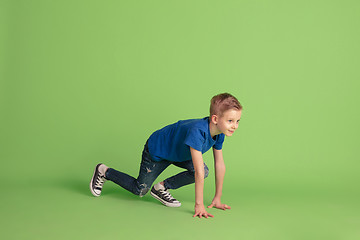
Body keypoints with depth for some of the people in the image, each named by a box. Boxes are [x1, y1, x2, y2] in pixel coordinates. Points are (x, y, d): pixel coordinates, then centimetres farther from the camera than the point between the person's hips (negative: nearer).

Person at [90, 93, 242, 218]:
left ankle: (161, 188, 2)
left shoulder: (219, 133, -18)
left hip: (178, 152, 7)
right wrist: (199, 205, -39)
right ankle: (104, 172, 28)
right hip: (156, 150, -7)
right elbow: (198, 171, -43)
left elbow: (220, 165, -11)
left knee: (205, 171, -14)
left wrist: (217, 199, -8)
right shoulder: (197, 131, -43)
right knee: (140, 190, 7)